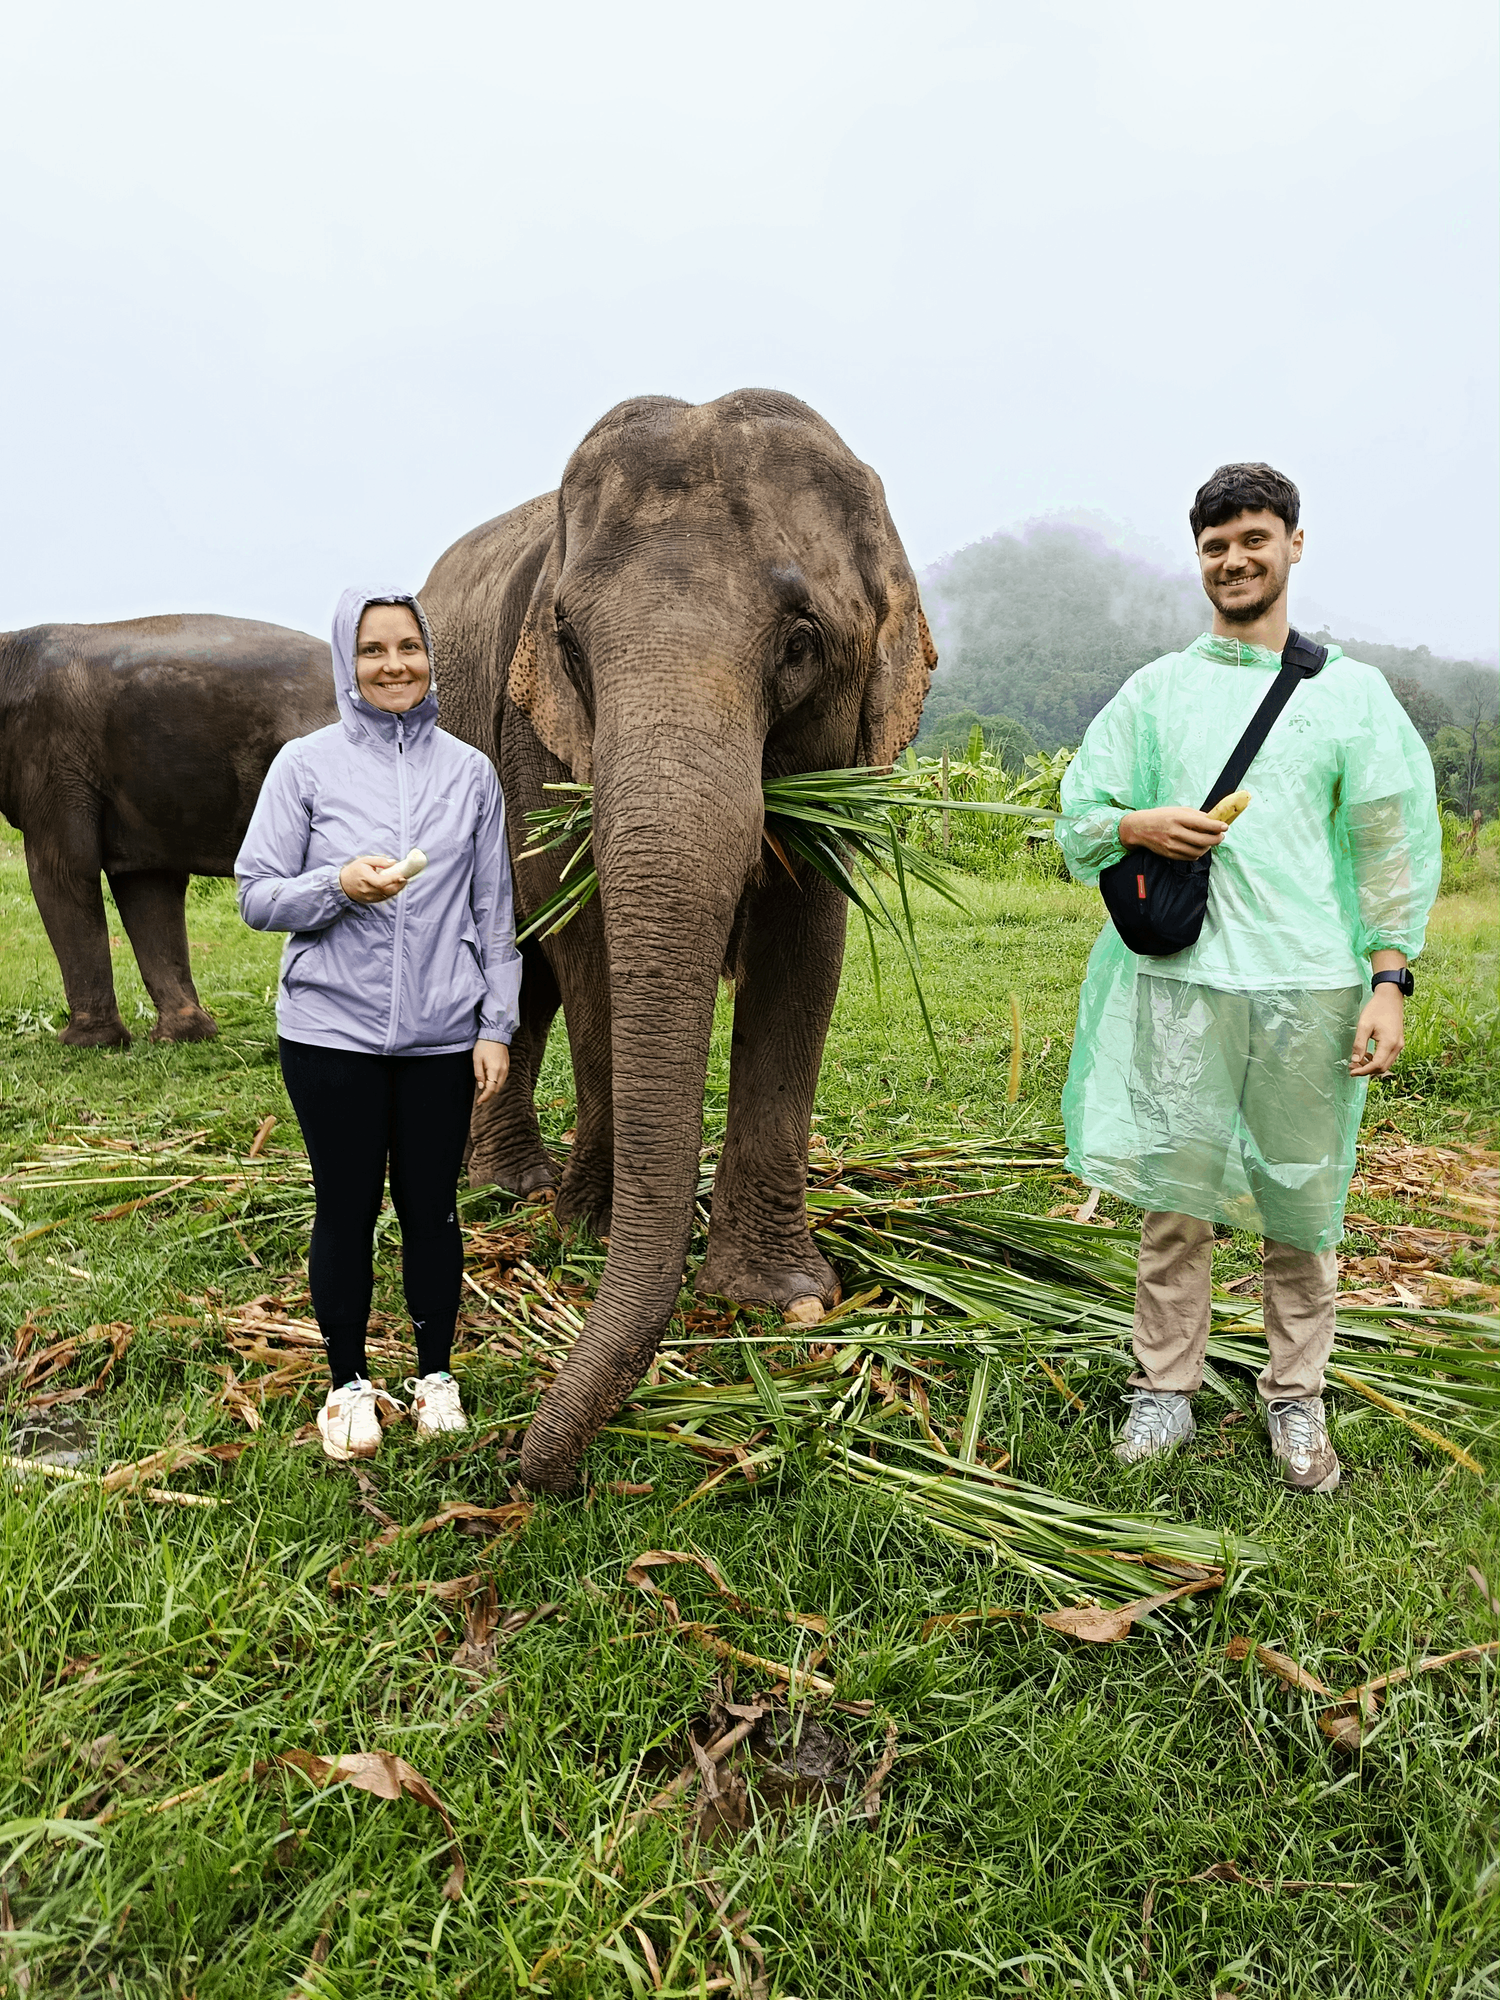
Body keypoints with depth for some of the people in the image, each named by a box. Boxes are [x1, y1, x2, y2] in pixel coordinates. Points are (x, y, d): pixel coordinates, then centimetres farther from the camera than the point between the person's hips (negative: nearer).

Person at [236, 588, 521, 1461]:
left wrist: (497, 1025, 2)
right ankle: (351, 1384, 27)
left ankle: (437, 1374, 29)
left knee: (431, 1207, 10)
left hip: (442, 1036, 1)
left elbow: (494, 910, 6)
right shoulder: (306, 764, 0)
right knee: (347, 1208, 8)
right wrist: (340, 884, -19)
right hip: (332, 1034, -1)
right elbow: (257, 896, 0)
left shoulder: (470, 770, 4)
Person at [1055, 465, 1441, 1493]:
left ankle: (1296, 1399, 23)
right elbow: (1078, 817, 14)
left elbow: (1394, 839, 5)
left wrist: (1389, 979, -3)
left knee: (1303, 1197, 7)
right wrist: (1139, 827, -9)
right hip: (1180, 975, 1)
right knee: (1176, 1189, 4)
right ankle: (1166, 1388, 19)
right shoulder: (1155, 690, 12)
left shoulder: (1351, 691, 9)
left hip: (1310, 980, 0)